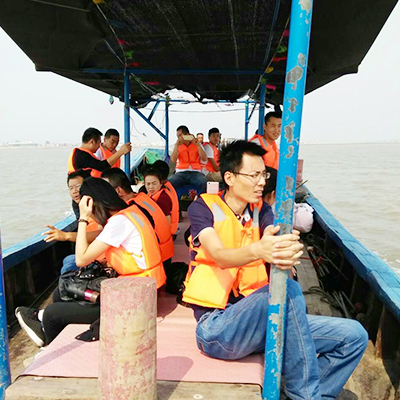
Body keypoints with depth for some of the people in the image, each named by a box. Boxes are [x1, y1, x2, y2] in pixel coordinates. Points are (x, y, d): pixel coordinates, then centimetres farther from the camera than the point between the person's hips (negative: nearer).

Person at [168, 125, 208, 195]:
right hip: (181, 173, 1)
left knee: (205, 183, -33)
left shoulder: (197, 145, 13)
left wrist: (198, 145, -7)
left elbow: (204, 159, 0)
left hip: (195, 172, 0)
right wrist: (176, 145, -9)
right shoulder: (177, 146, 15)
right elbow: (173, 160, -1)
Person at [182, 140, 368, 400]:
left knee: (354, 335, -7)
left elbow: (275, 241, -12)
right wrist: (257, 250, -44)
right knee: (287, 289, -32)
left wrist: (290, 250, -37)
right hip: (217, 326, -5)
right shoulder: (203, 208, -5)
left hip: (258, 321, 6)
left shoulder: (261, 210, 10)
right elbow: (220, 257, -22)